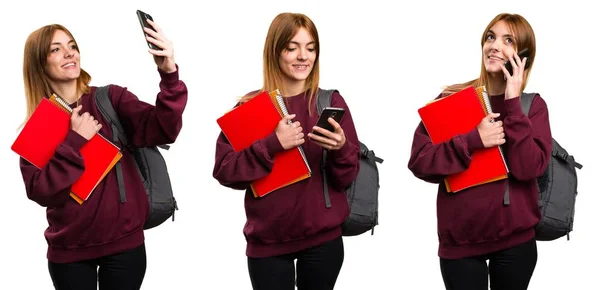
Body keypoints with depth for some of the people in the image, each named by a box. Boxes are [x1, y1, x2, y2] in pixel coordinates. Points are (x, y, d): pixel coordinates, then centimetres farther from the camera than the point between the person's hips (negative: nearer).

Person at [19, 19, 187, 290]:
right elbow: (40, 191, -10)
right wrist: (74, 141, -18)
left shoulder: (111, 99, -2)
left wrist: (169, 74, -31)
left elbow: (162, 130, -17)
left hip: (124, 243, 0)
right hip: (68, 251, 0)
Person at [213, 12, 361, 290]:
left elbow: (348, 176, 1)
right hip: (267, 240, -1)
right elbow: (224, 170, -6)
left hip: (323, 239, 1)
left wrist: (340, 148, -20)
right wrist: (272, 144, -18)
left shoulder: (331, 102, 1)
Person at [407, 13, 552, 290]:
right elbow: (419, 161, -7)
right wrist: (473, 140, -19)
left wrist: (512, 105, -15)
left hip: (515, 237, 1)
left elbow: (528, 168, -13)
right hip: (459, 237, 0)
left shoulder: (532, 105, 2)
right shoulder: (450, 98, 0)